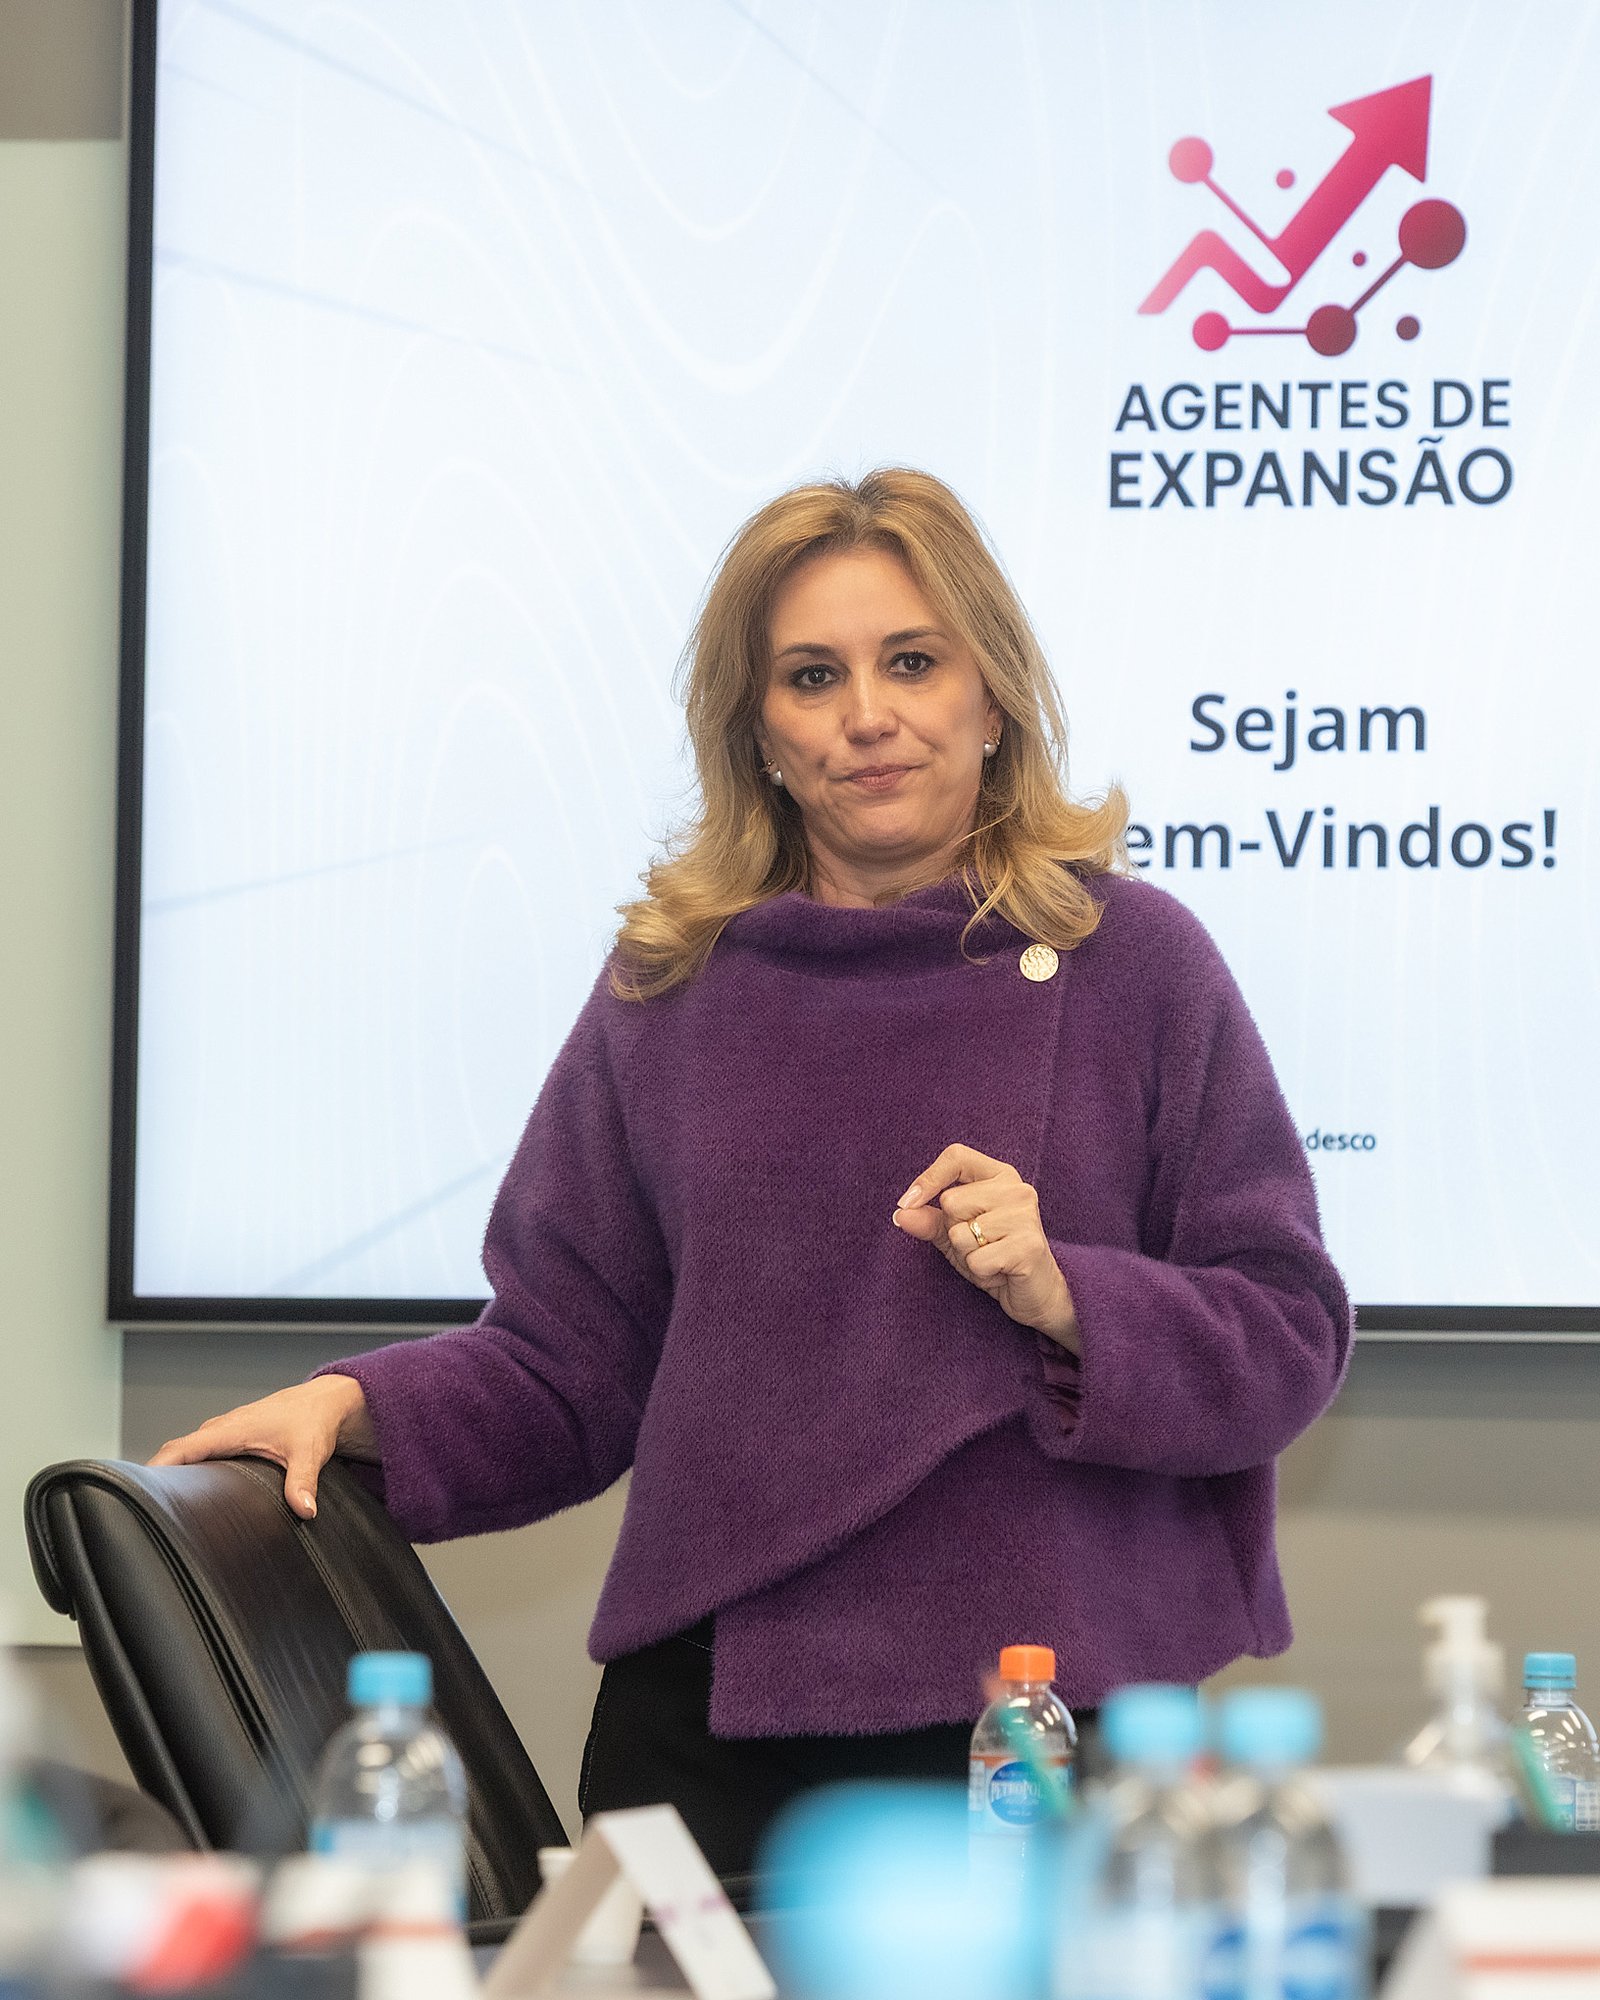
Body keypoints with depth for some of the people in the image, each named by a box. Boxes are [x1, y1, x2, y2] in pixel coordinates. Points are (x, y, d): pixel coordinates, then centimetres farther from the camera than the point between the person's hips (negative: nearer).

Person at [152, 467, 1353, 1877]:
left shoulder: (1133, 958, 1)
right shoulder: (669, 990, 8)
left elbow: (1287, 1339, 0)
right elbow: (565, 1364, 11)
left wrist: (1064, 1298, -15)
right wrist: (357, 1407, -5)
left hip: (1062, 1711, -2)